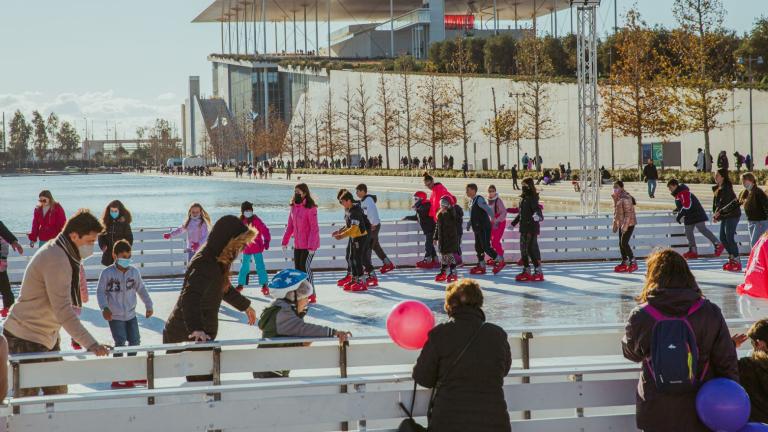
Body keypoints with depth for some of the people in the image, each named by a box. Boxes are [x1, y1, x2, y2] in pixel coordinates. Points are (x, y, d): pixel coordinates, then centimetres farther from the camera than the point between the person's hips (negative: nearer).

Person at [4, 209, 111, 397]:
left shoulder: (59, 253, 8)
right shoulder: (56, 260, -24)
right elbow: (63, 311, -30)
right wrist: (91, 344, -32)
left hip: (47, 338, 10)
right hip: (26, 339, -10)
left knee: (58, 393, 10)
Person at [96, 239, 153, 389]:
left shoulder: (134, 272, -1)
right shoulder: (107, 273, -13)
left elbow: (141, 289, 12)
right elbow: (100, 292, -8)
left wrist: (148, 305, 13)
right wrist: (104, 308, -19)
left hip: (131, 314, 5)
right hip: (115, 316, -5)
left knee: (135, 341, 9)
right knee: (120, 342, -10)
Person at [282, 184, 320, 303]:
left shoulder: (310, 208, -15)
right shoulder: (294, 207, 8)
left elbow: (314, 228, -17)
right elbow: (290, 226, 15)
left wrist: (311, 246, -21)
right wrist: (285, 241, 10)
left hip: (309, 244, -8)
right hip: (298, 244, 8)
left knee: (305, 267, -10)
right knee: (298, 268, 9)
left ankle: (311, 295, -2)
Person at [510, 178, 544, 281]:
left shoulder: (532, 198, -12)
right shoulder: (523, 198, 14)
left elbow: (536, 209, -24)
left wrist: (538, 215, -47)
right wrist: (513, 223, 31)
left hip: (532, 228, -9)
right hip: (524, 228, 9)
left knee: (532, 249, -8)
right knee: (524, 249, 12)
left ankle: (538, 272, -2)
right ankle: (526, 271, 21)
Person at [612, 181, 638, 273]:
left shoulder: (625, 198, -20)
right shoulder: (617, 198, 10)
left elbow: (628, 213, -22)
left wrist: (625, 225, -24)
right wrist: (615, 224, 19)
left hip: (629, 224, -9)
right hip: (621, 224, 9)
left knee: (624, 243, -12)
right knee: (621, 244, 10)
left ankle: (633, 262, -3)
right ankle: (624, 263, 18)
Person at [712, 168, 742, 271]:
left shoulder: (726, 188, -16)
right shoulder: (717, 189, 12)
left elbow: (724, 201, -27)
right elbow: (715, 202, 15)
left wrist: (718, 212, -35)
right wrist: (715, 214, 5)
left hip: (732, 214, -10)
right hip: (725, 216, 10)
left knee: (730, 238, -12)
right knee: (723, 238, 10)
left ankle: (737, 262, -9)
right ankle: (732, 258, 20)